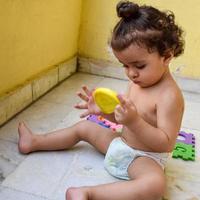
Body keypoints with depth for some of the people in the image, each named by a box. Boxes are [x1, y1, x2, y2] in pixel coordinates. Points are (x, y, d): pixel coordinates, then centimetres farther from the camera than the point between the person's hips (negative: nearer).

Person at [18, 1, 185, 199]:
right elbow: (122, 116, 7)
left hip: (144, 158, -7)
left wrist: (135, 121, -41)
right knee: (83, 127, 15)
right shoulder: (137, 82, -1)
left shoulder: (170, 95, -25)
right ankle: (34, 142, 29)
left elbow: (166, 144, -27)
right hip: (121, 143, 8)